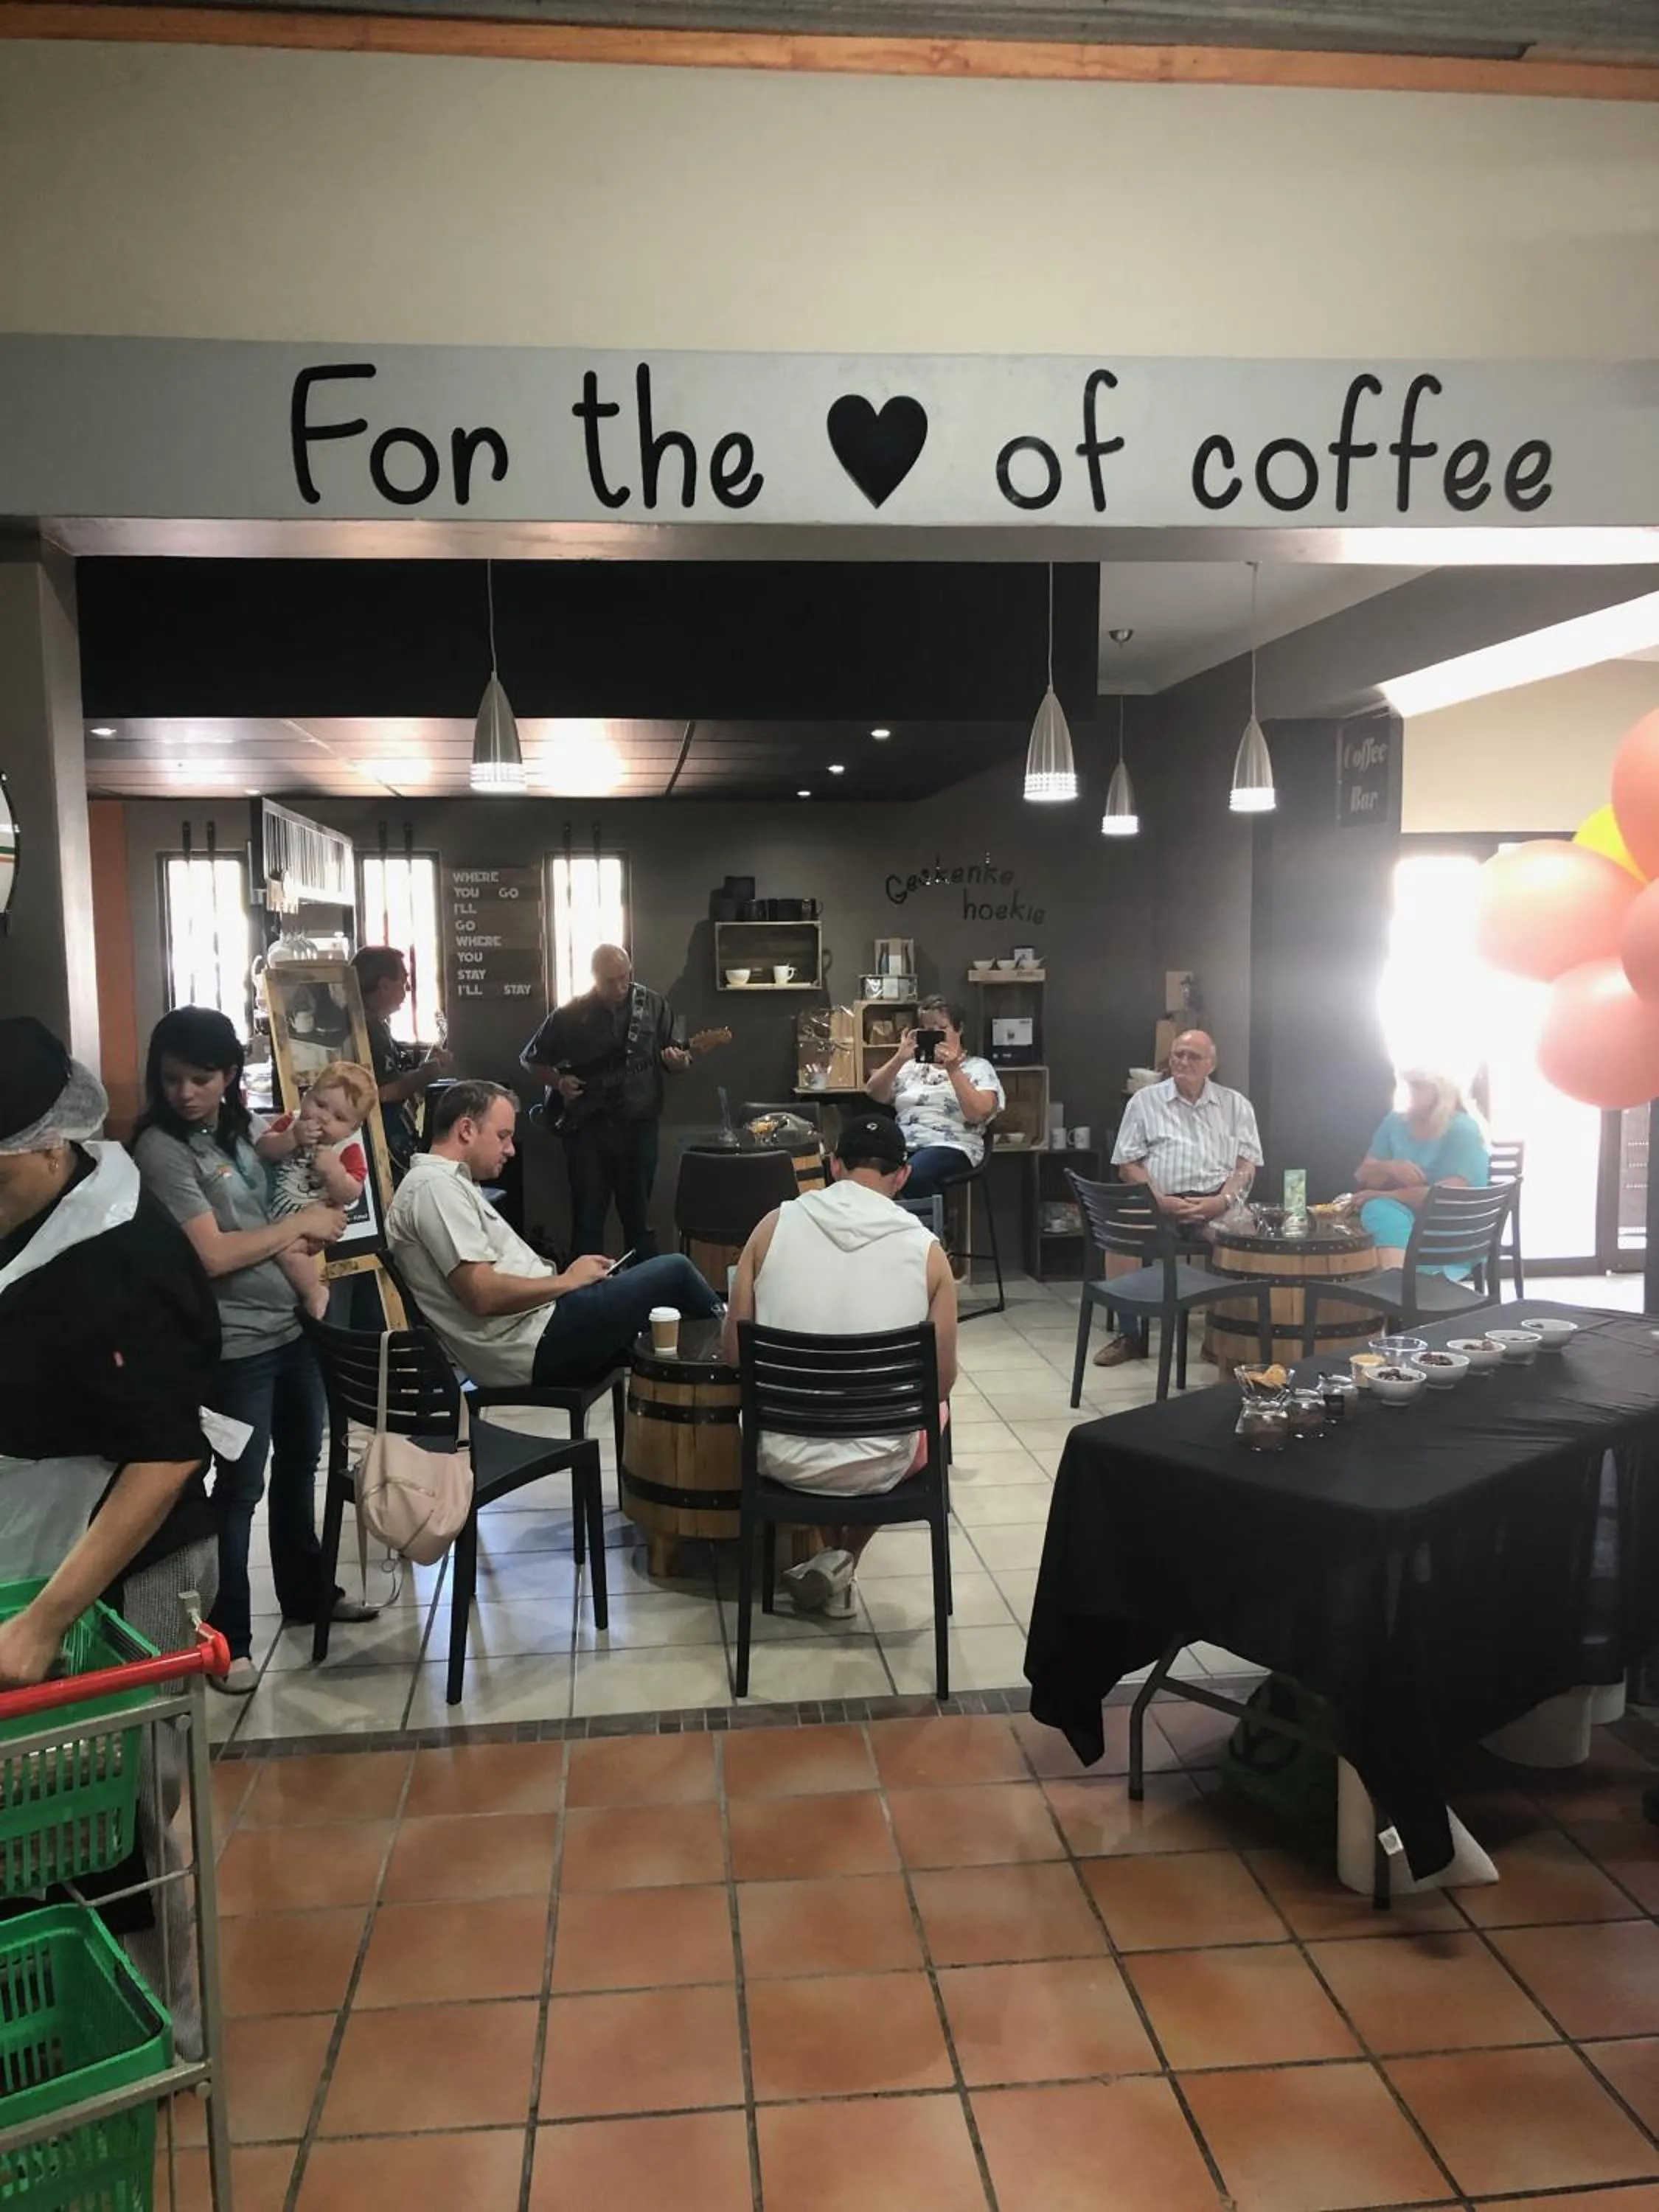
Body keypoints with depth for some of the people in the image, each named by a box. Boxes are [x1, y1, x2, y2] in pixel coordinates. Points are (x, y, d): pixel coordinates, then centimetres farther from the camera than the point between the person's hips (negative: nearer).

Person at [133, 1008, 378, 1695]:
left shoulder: (241, 1128, 6)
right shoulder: (161, 1149, -16)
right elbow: (213, 1254, -24)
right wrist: (300, 1222, -13)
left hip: (291, 1327, 8)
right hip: (235, 1346, -8)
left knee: (298, 1464, 20)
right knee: (239, 1486, 1)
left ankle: (306, 1592, 39)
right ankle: (227, 1637, 17)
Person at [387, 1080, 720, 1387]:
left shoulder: (449, 1183, 18)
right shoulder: (434, 1186, -15)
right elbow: (483, 1295, -23)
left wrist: (568, 1278, 4)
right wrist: (568, 1281, -11)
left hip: (531, 1335, 11)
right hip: (533, 1345, -11)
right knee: (674, 1272, -3)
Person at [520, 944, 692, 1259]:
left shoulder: (655, 1006, 2)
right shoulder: (570, 1015, 0)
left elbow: (679, 1063, 6)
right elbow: (530, 1059, 11)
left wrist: (678, 1063, -18)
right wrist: (558, 1082, -7)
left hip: (638, 1125, 0)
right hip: (586, 1126, 0)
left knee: (638, 1214, 8)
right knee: (587, 1217, 3)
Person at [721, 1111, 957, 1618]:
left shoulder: (776, 1225, -6)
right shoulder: (925, 1249, -9)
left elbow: (732, 1355, -1)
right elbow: (942, 1383, -2)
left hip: (782, 1455, 2)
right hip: (878, 1465, -2)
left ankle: (834, 1557, 31)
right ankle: (841, 1563, 22)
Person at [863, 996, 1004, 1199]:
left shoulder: (978, 1067, 12)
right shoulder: (912, 1065, 23)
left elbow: (977, 1114, -6)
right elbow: (875, 1094, 7)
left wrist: (953, 1070, -13)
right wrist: (899, 1058, -6)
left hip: (950, 1148, -3)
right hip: (903, 1144, 3)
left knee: (909, 1174, -37)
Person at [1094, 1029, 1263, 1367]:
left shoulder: (1235, 1104, 15)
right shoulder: (1145, 1101, 12)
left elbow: (1247, 1164, 8)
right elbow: (1128, 1163, 6)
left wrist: (1221, 1201, -11)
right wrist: (1160, 1200, -10)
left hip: (1216, 1203, 0)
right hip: (1161, 1202, 0)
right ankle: (1131, 1334, -13)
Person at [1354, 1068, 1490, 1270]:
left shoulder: (1463, 1130, -8)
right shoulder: (1394, 1123, 8)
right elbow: (1362, 1177, 5)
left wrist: (1383, 1195, -17)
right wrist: (1388, 1169, -17)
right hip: (1401, 1217, 5)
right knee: (1380, 1209, -30)